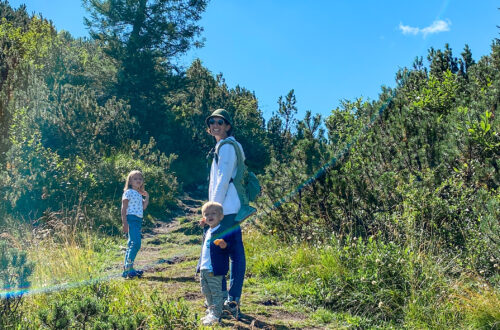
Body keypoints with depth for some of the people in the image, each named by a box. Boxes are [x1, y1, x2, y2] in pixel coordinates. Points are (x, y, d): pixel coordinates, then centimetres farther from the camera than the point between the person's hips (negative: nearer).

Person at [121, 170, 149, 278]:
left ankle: (126, 268, 15)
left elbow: (143, 207, 17)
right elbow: (123, 209, -10)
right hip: (131, 219, -9)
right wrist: (124, 223, -18)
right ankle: (129, 268, -18)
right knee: (135, 244, -18)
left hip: (138, 221, 9)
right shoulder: (128, 192, -4)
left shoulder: (139, 194, 21)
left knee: (132, 245, 10)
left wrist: (147, 197, 14)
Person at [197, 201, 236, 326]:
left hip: (216, 271, -9)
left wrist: (224, 245, -41)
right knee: (206, 292, 18)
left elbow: (230, 244, -19)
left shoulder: (223, 232, -12)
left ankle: (215, 315, 8)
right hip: (204, 269, 9)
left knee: (217, 293, 0)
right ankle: (210, 312, 33)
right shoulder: (207, 233, 14)